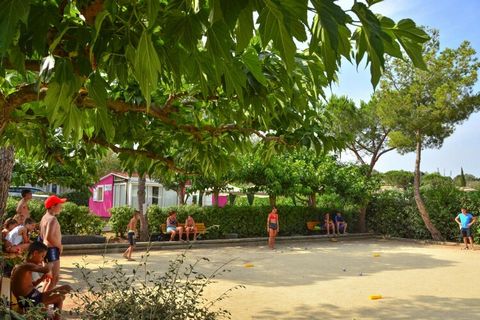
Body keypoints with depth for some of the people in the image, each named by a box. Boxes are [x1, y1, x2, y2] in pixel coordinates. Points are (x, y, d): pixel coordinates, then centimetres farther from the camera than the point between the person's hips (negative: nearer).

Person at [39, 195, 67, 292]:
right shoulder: (52, 219, -20)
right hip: (52, 250, -10)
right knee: (54, 278, -3)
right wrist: (60, 246, -19)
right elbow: (49, 237, -33)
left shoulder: (44, 217, 11)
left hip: (46, 248, 10)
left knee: (50, 277, 22)